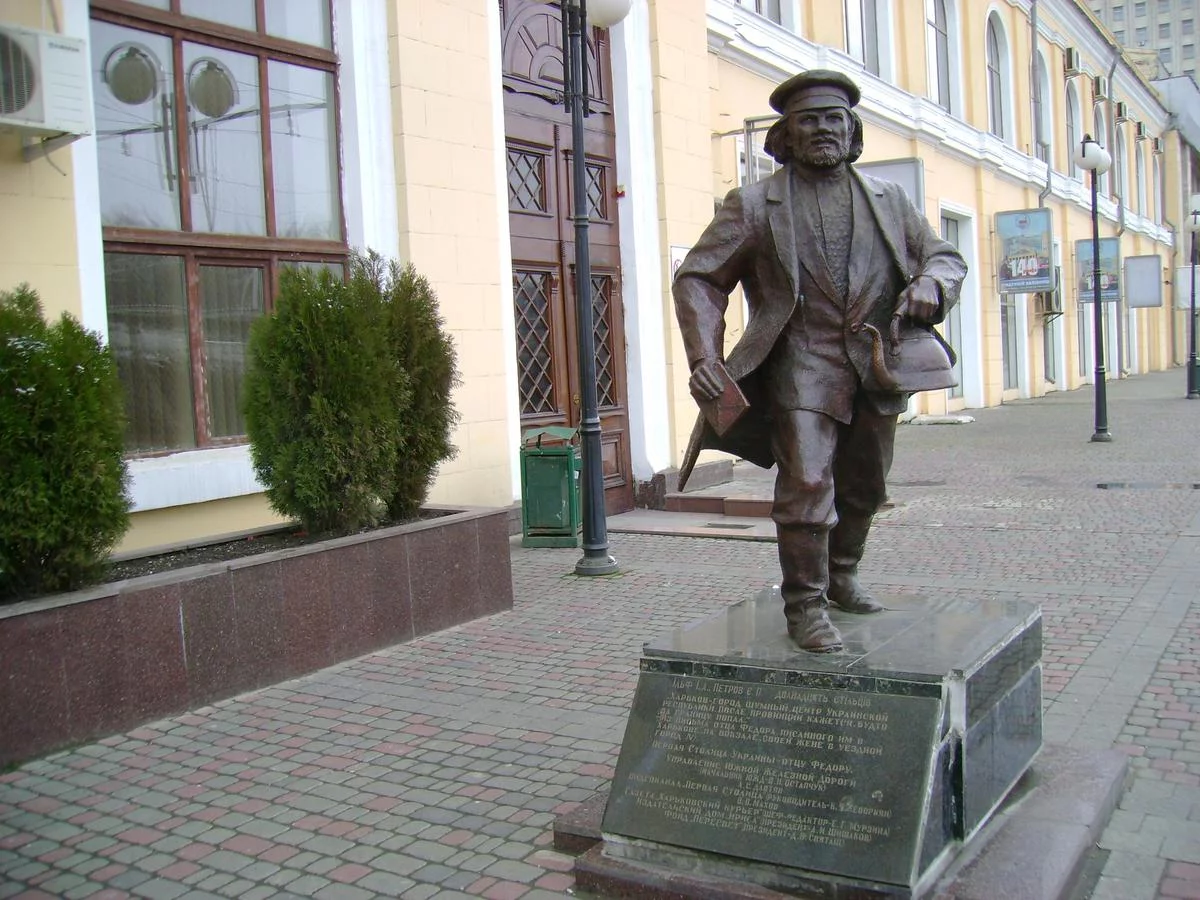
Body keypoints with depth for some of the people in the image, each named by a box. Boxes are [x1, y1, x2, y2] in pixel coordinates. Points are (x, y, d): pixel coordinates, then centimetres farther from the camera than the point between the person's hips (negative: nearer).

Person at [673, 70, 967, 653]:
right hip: (802, 367, -5)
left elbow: (945, 256, 15)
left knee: (864, 487, 17)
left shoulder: (887, 200, 12)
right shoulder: (754, 205, 0)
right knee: (806, 484, -16)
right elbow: (696, 278, -2)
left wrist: (930, 283, -11)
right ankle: (805, 606, -2)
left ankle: (841, 576, 39)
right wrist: (704, 356, -16)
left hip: (876, 368, 5)